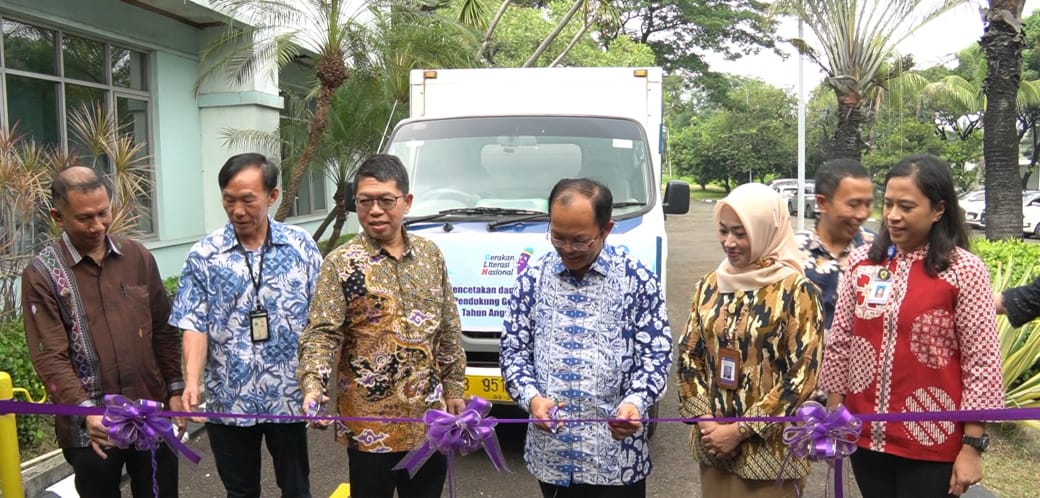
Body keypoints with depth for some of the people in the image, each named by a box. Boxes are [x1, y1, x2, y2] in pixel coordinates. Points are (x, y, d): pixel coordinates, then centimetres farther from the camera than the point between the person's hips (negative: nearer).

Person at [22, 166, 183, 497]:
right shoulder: (41, 275, -7)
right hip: (91, 427, -2)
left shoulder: (138, 258, 3)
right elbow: (49, 356, -12)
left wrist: (174, 389, 5)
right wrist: (86, 411, -24)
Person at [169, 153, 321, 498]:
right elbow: (194, 325, -6)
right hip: (228, 400, 0)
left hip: (289, 397, 0)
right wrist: (191, 381, -21)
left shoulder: (301, 246, -3)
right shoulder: (203, 255, -4)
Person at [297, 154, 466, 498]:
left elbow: (449, 329, 10)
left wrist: (454, 387, 10)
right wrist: (313, 385, -28)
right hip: (370, 420, -4)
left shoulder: (430, 254, 5)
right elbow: (321, 334, -12)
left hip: (429, 416, 4)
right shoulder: (341, 263, -8)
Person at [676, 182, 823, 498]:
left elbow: (803, 375, -13)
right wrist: (704, 420, -6)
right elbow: (688, 356, 7)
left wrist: (740, 430, -13)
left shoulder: (796, 290, -10)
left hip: (769, 449, -4)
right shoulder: (710, 286, 4)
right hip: (713, 443, 4)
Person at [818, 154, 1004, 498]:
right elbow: (839, 344, 6)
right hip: (866, 436, 4)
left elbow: (982, 362, -9)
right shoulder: (861, 262, 1)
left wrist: (972, 446, -9)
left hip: (931, 444, -3)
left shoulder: (964, 270, -9)